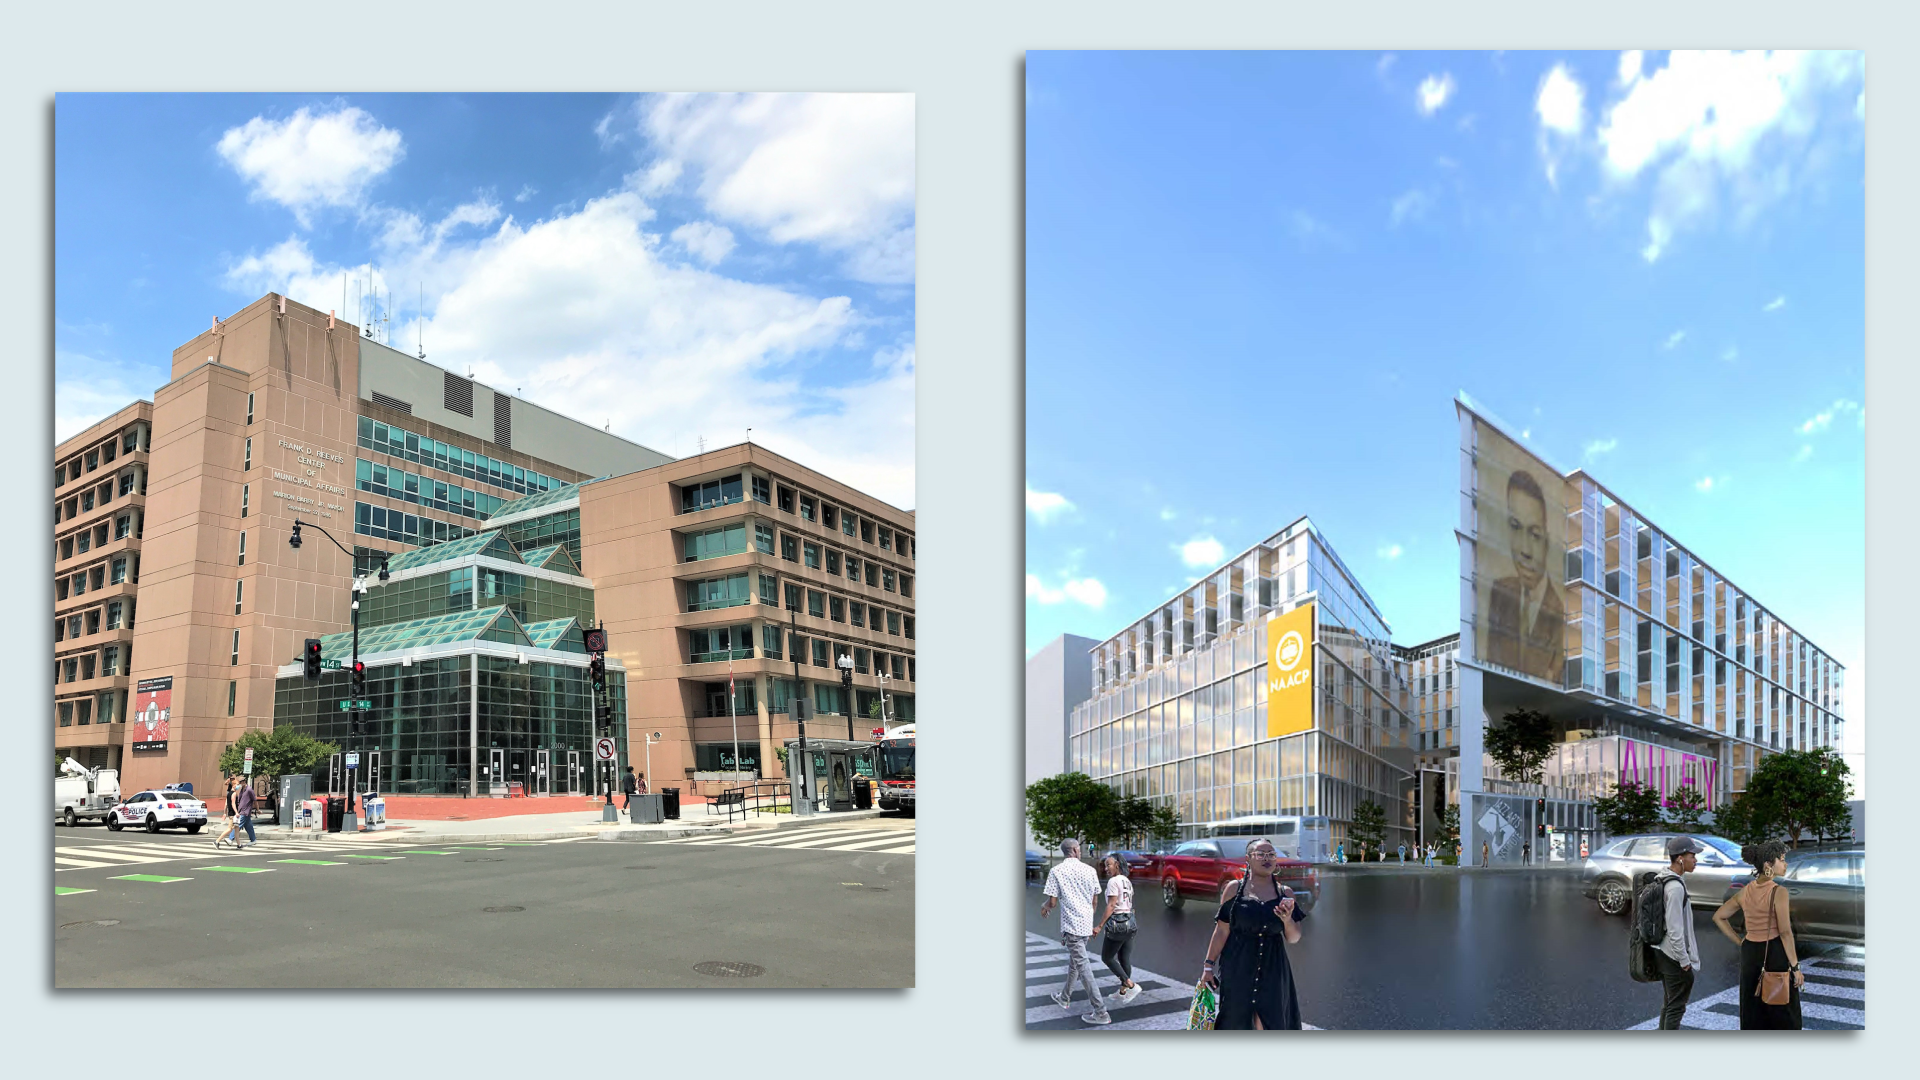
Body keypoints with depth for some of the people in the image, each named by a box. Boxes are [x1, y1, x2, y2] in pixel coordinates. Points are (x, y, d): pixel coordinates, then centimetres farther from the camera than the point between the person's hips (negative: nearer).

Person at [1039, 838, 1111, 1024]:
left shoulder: (1056, 871, -8)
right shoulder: (1089, 870, 4)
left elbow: (1052, 901, -9)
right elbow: (1094, 900, 11)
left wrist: (1044, 906, 14)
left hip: (1071, 924, -6)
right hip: (1087, 924, 6)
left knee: (1082, 966, -7)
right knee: (1074, 961, 22)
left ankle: (1101, 1012, -11)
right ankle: (1064, 998, 39)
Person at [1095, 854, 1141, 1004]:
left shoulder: (1113, 881, -13)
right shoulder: (1127, 881, 12)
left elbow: (1111, 906, -19)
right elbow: (1129, 904, 14)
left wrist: (1100, 926, -19)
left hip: (1116, 924, -9)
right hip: (1129, 923, 9)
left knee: (1107, 958, 3)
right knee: (1125, 959, 12)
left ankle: (1131, 985, -6)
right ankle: (1123, 992, 16)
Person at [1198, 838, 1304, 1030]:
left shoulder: (1285, 893, 5)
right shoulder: (1234, 888, -1)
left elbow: (1293, 939, 4)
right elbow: (1222, 930, 0)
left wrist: (1287, 920, -17)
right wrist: (1209, 965, -2)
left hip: (1272, 970, 2)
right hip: (1238, 969, -2)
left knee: (1269, 1026, -1)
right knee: (1236, 1023, 4)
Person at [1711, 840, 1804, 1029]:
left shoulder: (1745, 892, 5)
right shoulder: (1778, 892, -14)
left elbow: (1718, 917, 12)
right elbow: (1785, 932, -18)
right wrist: (1795, 967, -12)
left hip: (1750, 954, 6)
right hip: (1775, 954, -6)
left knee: (1752, 1014, 12)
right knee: (1783, 1015, 4)